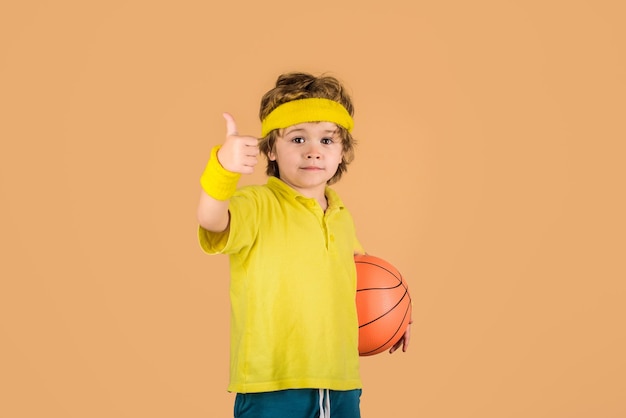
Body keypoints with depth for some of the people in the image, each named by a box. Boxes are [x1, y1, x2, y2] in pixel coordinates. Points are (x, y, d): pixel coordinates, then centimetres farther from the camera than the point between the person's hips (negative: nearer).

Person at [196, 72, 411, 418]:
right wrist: (223, 168, -47)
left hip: (341, 388, 6)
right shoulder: (258, 205, -8)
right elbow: (212, 222, -30)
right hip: (272, 389, -6)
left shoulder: (342, 218, 13)